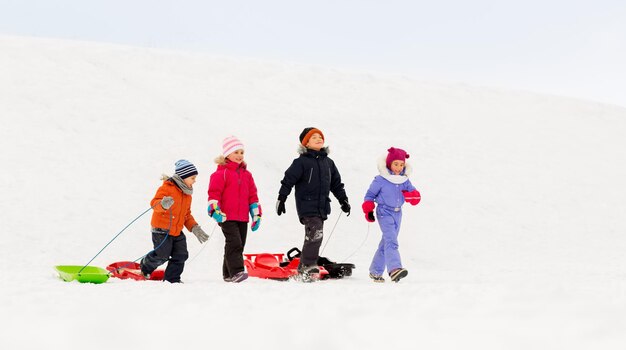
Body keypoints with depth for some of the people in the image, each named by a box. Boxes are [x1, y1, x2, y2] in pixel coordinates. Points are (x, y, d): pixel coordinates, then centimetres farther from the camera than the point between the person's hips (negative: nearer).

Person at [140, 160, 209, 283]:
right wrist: (163, 205, -46)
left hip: (177, 231, 8)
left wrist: (194, 228, 8)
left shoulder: (187, 193, 15)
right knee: (162, 255, -4)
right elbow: (154, 203, -23)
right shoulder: (167, 188, -13)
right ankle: (145, 266, 26)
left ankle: (172, 279, 14)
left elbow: (187, 214, 22)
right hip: (162, 230, -8)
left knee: (181, 256, 1)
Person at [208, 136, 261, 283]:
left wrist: (256, 213, 16)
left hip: (242, 217, 7)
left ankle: (228, 274, 19)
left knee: (239, 245, 10)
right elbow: (214, 192, -8)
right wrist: (215, 210, -18)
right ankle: (236, 272, -22)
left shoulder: (246, 174, 16)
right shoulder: (221, 173, -4)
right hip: (227, 217, -7)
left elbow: (252, 195, 20)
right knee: (234, 243, -18)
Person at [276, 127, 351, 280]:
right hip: (307, 206, -7)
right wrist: (281, 199, -11)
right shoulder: (301, 162, -5)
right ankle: (309, 265, -17)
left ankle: (303, 268, 17)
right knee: (316, 233, -20)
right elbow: (288, 180, -7)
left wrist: (343, 200, 19)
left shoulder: (328, 162, 15)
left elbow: (336, 183, 23)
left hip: (322, 207, 7)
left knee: (312, 238, 10)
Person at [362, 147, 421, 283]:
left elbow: (416, 197, 7)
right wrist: (368, 211, -9)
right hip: (384, 213, -6)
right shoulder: (380, 180, -8)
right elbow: (370, 195, 1)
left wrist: (411, 195, -14)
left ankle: (375, 272, 22)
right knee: (391, 241, -22)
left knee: (386, 242, 12)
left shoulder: (405, 181, 6)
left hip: (397, 214, 6)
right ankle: (394, 269, -38)